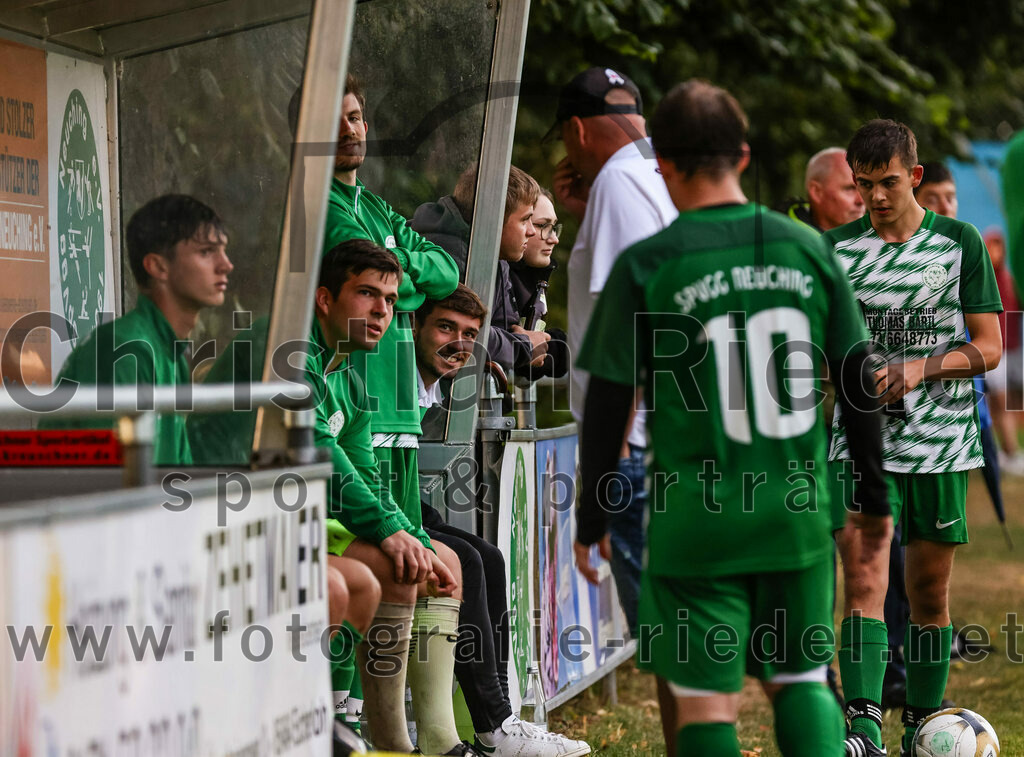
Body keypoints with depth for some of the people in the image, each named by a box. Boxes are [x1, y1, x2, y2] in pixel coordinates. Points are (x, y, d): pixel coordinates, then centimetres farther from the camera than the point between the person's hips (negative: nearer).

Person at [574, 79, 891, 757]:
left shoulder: (645, 267, -7)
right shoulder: (807, 249, 2)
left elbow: (608, 404, -4)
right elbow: (858, 383, 7)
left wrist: (592, 521, 7)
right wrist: (875, 498, 18)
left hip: (696, 521, -3)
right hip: (797, 516, 3)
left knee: (705, 700, 3)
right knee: (800, 678, 17)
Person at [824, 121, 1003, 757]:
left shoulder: (961, 243, 2)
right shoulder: (834, 249, 6)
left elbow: (989, 347, 1)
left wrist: (917, 370, -14)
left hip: (940, 439, 0)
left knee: (930, 594, 8)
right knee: (865, 581, -14)